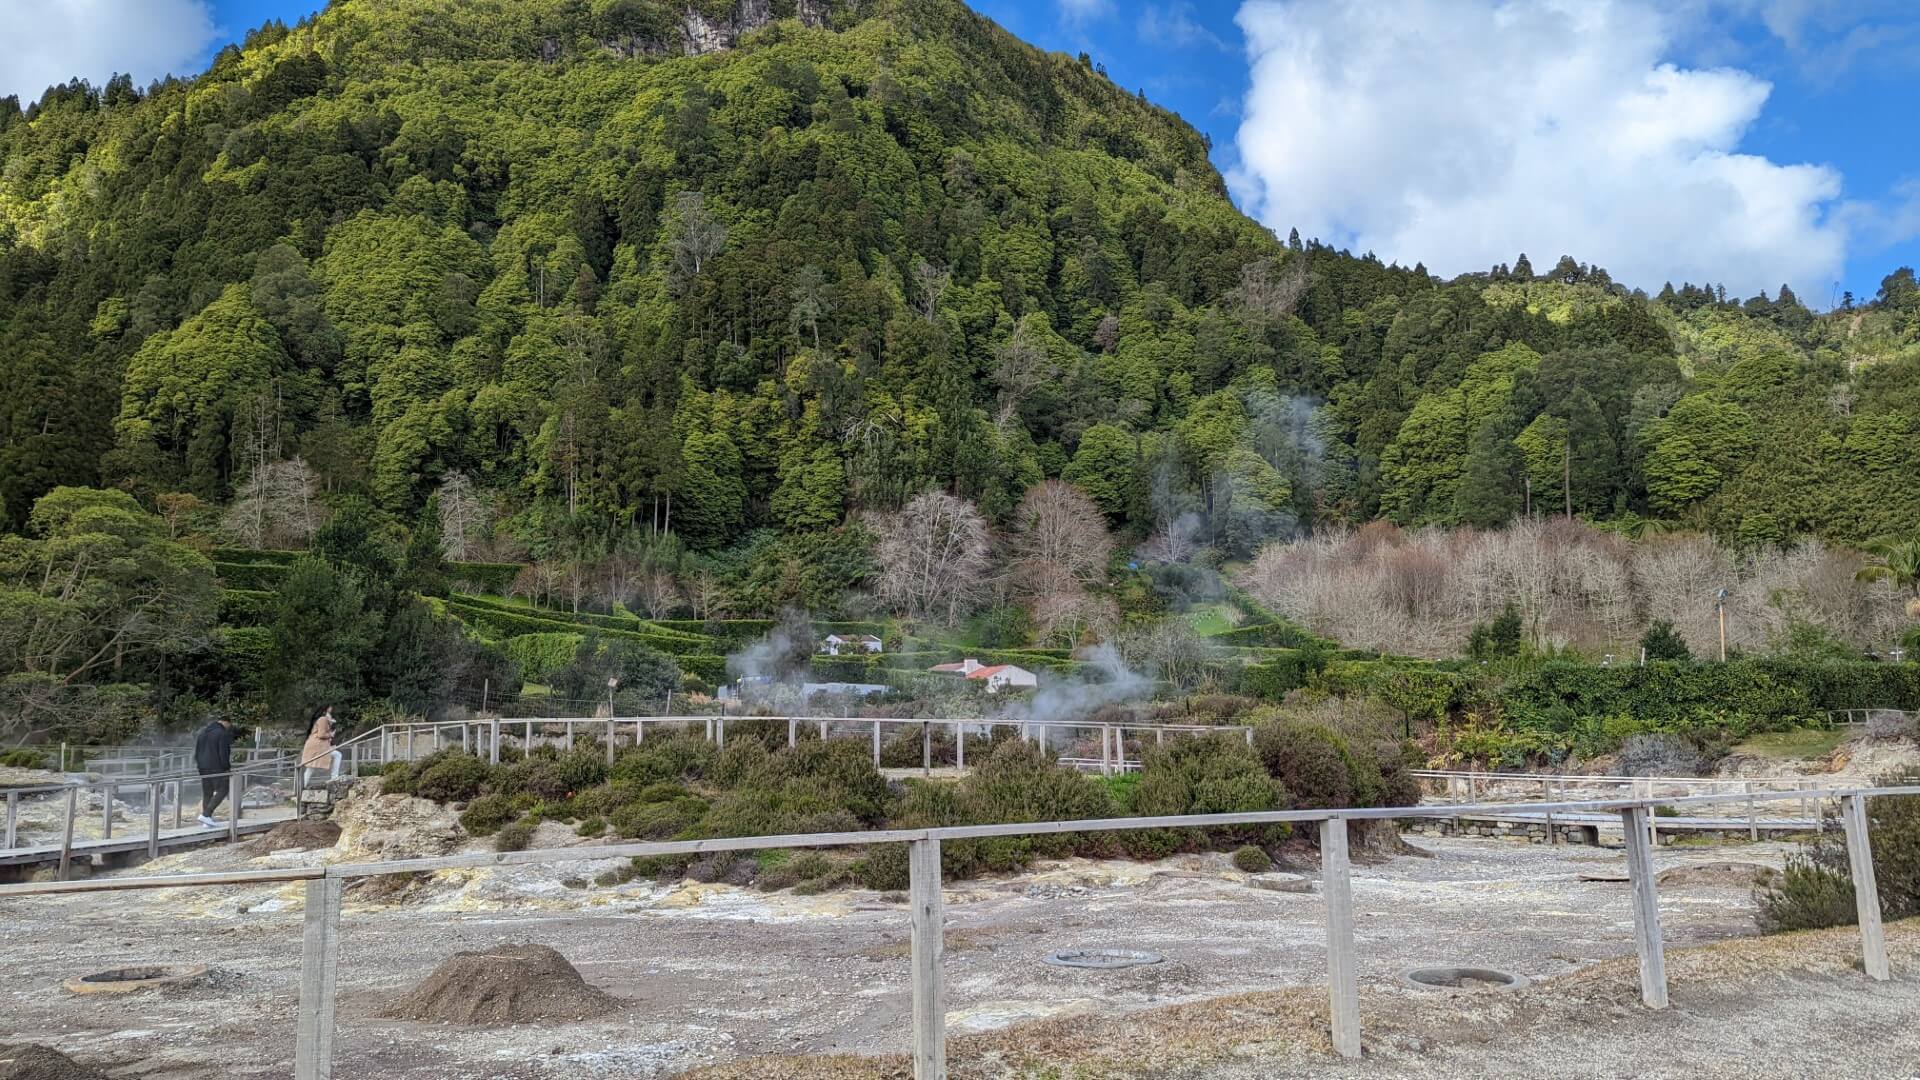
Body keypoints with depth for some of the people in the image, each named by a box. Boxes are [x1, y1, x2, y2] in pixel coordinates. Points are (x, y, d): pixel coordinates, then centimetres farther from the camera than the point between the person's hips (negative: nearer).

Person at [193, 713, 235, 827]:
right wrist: (227, 768, -6)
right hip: (216, 767, -8)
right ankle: (206, 815, -13)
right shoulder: (222, 733, -10)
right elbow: (223, 753, -13)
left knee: (206, 793, 11)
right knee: (222, 790, -3)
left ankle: (207, 819, 11)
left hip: (202, 768, 8)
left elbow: (196, 751, 18)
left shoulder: (201, 732, 15)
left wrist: (198, 764, 22)